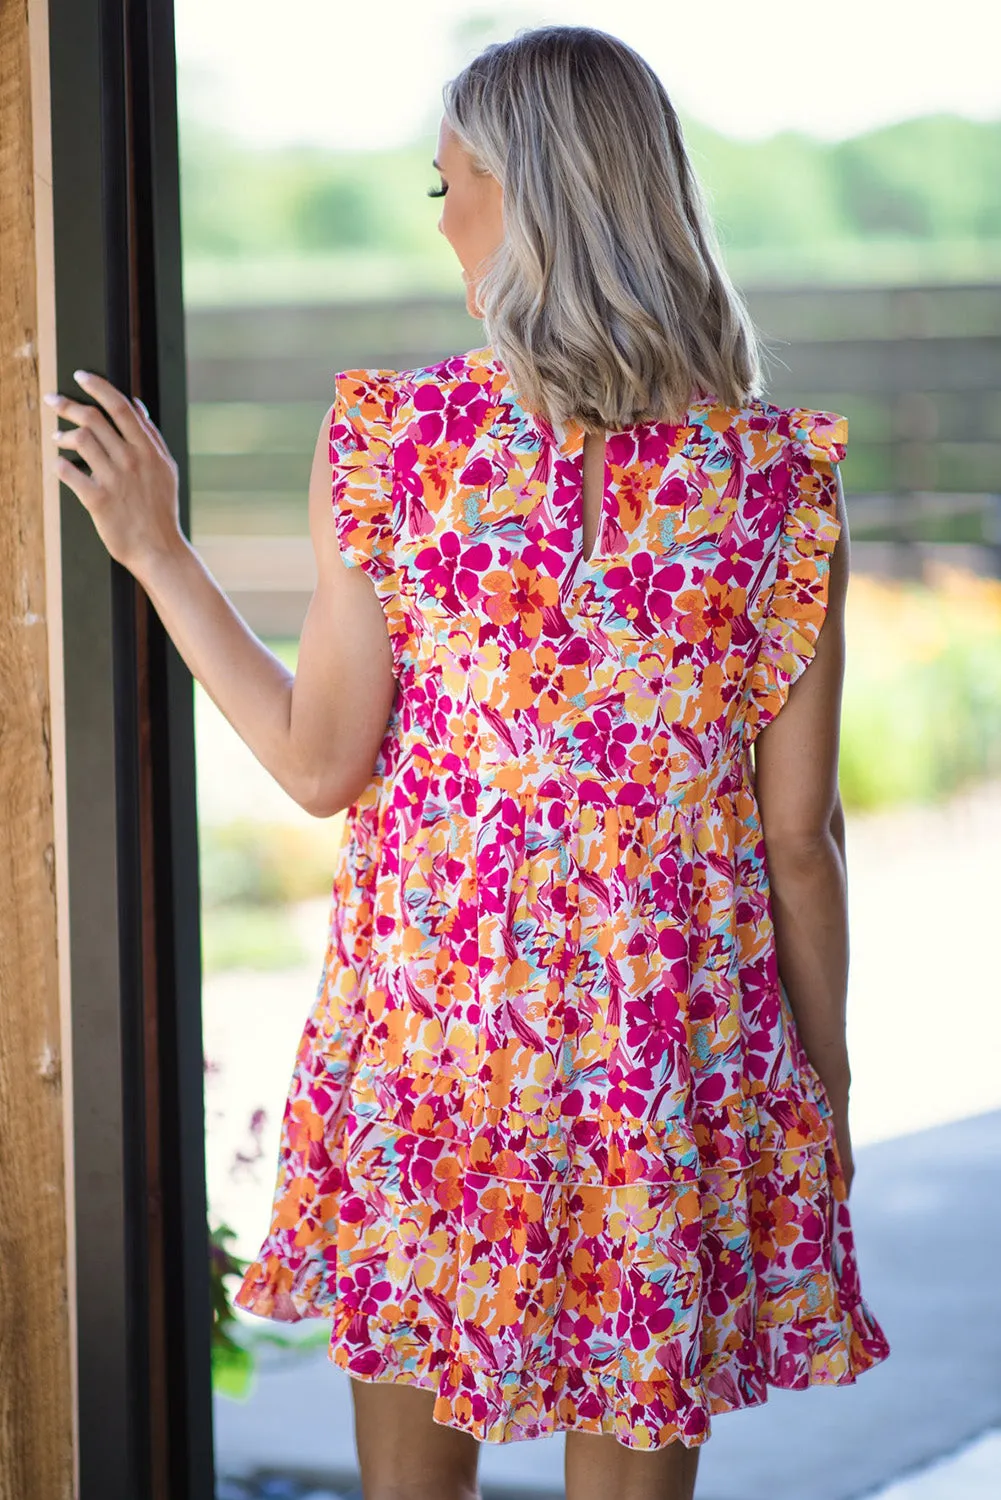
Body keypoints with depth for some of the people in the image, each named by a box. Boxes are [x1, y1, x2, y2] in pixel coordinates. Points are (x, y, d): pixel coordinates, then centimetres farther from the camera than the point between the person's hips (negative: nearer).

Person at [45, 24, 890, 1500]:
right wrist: (825, 1076, 10)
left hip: (428, 1031, -1)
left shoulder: (393, 440, -10)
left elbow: (321, 765, -4)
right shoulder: (779, 476, -7)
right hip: (671, 1052, 1)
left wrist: (157, 553, 6)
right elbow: (799, 832, -3)